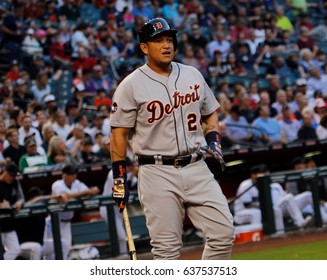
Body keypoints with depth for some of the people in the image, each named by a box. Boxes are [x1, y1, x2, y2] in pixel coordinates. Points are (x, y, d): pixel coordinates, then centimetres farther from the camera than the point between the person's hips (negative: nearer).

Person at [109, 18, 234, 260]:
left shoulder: (192, 75, 11)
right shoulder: (131, 85, -4)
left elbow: (210, 112, 23)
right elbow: (119, 133, -2)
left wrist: (214, 140, 4)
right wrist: (119, 179, -6)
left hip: (196, 168, 5)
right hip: (157, 174, -4)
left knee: (223, 232, -4)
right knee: (167, 248, -5)